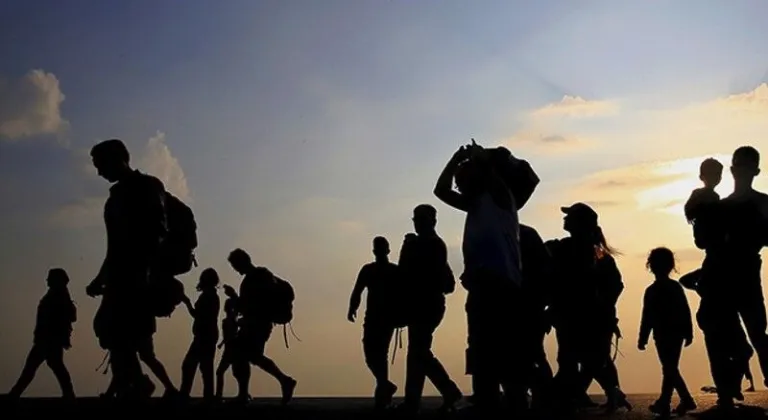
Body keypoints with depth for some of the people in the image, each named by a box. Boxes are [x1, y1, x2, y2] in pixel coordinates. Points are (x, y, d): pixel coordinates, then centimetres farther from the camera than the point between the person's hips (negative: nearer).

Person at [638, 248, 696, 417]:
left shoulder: (652, 291, -10)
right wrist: (688, 333, 11)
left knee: (669, 369, -1)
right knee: (670, 368, 12)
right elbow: (686, 312, 5)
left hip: (663, 335, -6)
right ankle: (663, 403, 16)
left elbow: (647, 318, -10)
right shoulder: (676, 287, 4)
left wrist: (642, 339, -6)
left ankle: (687, 400, -9)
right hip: (677, 333, 6)